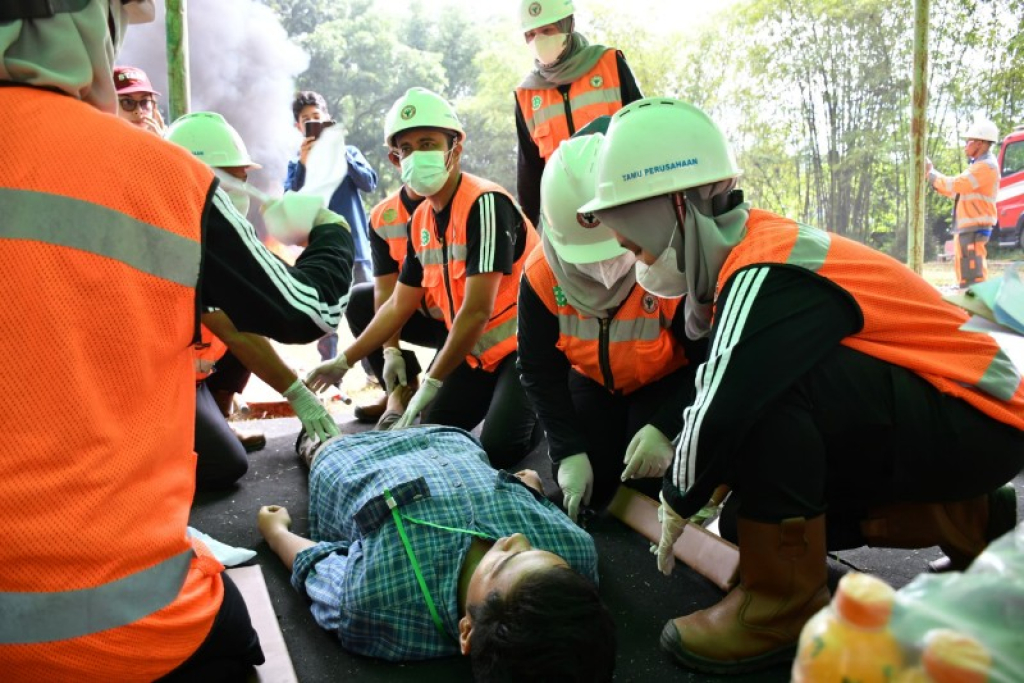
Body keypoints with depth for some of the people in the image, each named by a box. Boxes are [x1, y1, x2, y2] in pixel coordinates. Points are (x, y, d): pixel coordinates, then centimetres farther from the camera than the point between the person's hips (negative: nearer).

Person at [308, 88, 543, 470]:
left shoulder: (485, 204, -22)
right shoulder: (420, 221, 5)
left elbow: (476, 310, -25)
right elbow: (399, 305, 13)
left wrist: (431, 384, -20)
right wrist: (344, 362, 13)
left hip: (523, 343, -8)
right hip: (477, 349, 8)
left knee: (498, 449, -19)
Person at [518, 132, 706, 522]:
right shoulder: (541, 275, -22)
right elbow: (540, 371, -13)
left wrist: (665, 428, -33)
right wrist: (569, 451, -19)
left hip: (668, 380, -3)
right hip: (594, 383, 3)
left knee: (652, 480, -21)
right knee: (581, 493, -4)